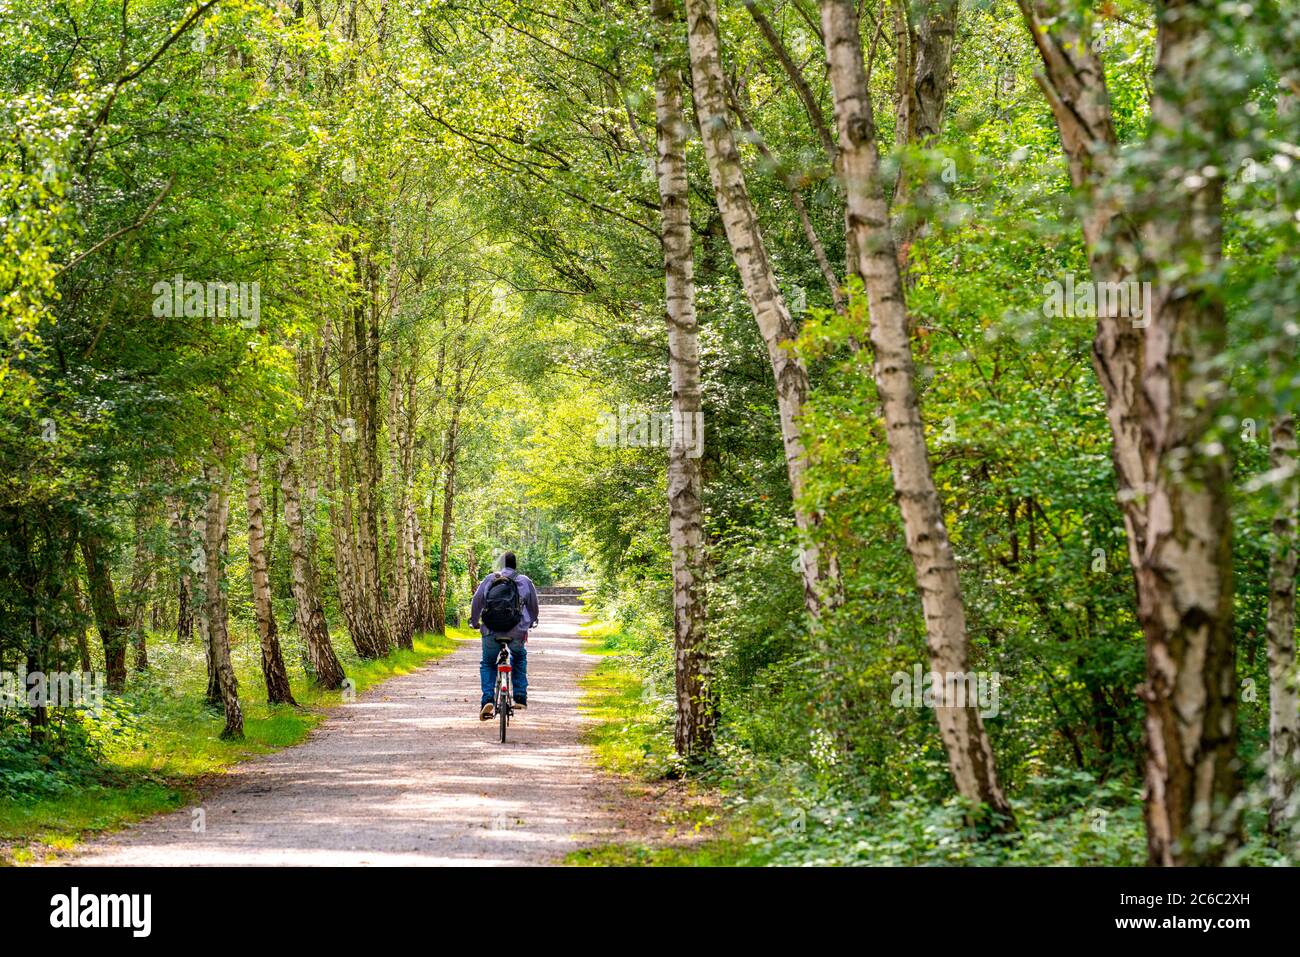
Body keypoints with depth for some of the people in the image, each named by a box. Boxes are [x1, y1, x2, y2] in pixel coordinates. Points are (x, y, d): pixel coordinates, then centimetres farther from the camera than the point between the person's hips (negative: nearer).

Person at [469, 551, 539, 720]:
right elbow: (533, 604, 19)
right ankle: (521, 698, 21)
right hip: (516, 632, 1)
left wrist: (474, 622, 24)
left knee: (487, 664, 17)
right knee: (519, 658, 28)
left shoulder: (489, 579, 7)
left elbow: (476, 601, 8)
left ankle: (487, 700, -4)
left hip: (491, 631, -1)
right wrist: (532, 622, 38)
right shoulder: (525, 581, 8)